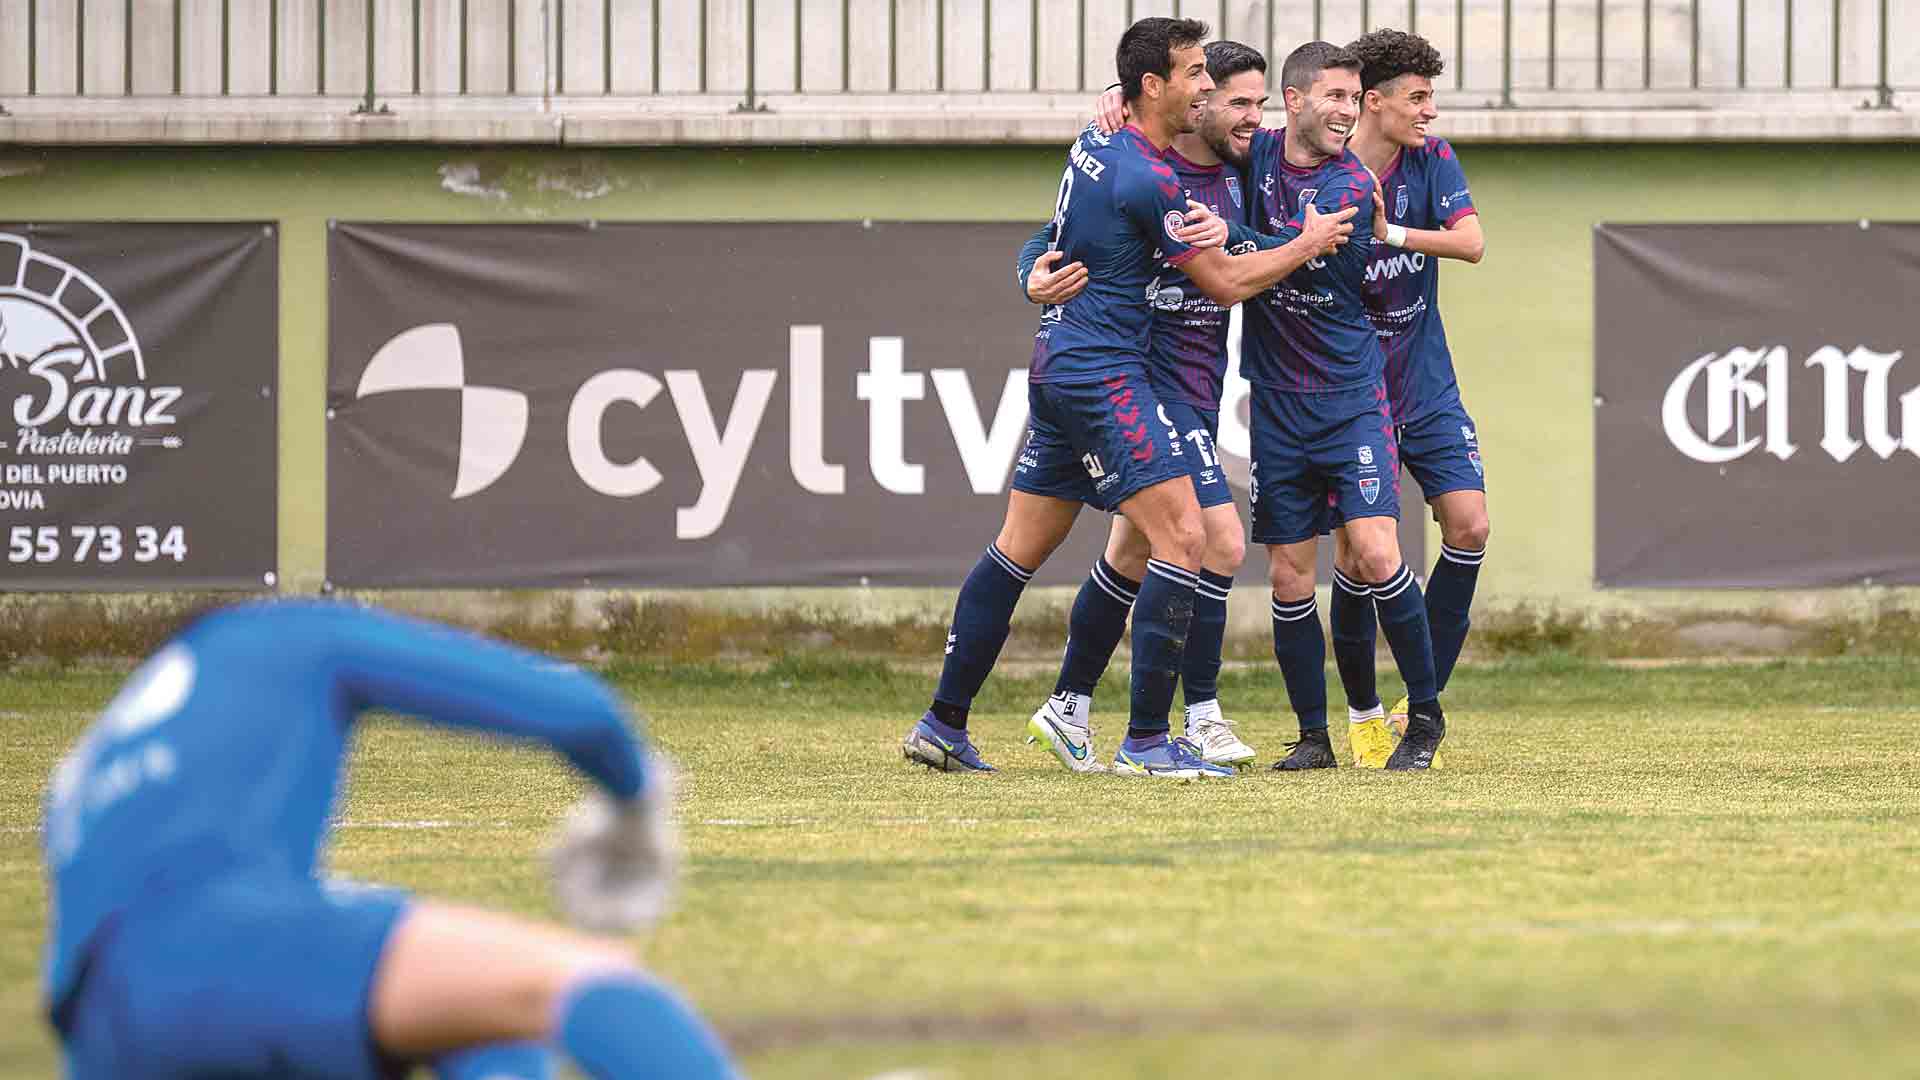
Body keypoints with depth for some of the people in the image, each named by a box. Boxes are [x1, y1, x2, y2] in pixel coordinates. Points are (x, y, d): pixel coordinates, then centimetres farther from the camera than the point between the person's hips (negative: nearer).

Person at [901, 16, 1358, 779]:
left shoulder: (1094, 141, 10)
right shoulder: (1147, 179, -18)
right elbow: (1225, 283, -9)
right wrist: (1306, 245, 4)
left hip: (1056, 366, 10)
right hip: (1103, 375, -10)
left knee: (1019, 548, 15)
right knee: (1183, 538, -11)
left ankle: (943, 724, 19)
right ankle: (1146, 742, -13)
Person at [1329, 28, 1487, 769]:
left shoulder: (1431, 160, -3)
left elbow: (1471, 242, -15)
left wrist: (1389, 232, -26)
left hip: (1426, 387, 3)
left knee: (1468, 523, -10)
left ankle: (1419, 706, 0)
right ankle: (1362, 714, 14)